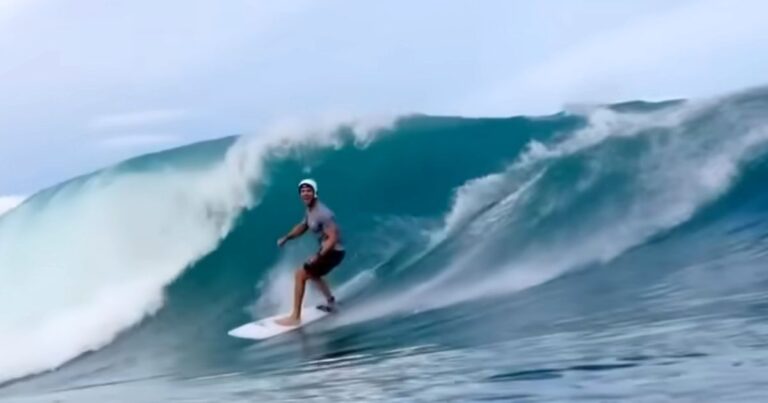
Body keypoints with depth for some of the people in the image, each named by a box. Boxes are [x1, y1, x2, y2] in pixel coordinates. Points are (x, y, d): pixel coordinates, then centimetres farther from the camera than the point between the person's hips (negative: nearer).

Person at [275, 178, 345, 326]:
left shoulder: (323, 213, -26)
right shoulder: (310, 210, 5)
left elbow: (333, 238, -28)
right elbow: (302, 226, 23)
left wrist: (318, 256, -35)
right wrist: (286, 237, 8)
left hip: (333, 252, -10)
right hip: (327, 250, 10)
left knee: (300, 274, -13)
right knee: (312, 273, 32)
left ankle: (295, 317, -11)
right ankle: (331, 303, 45)